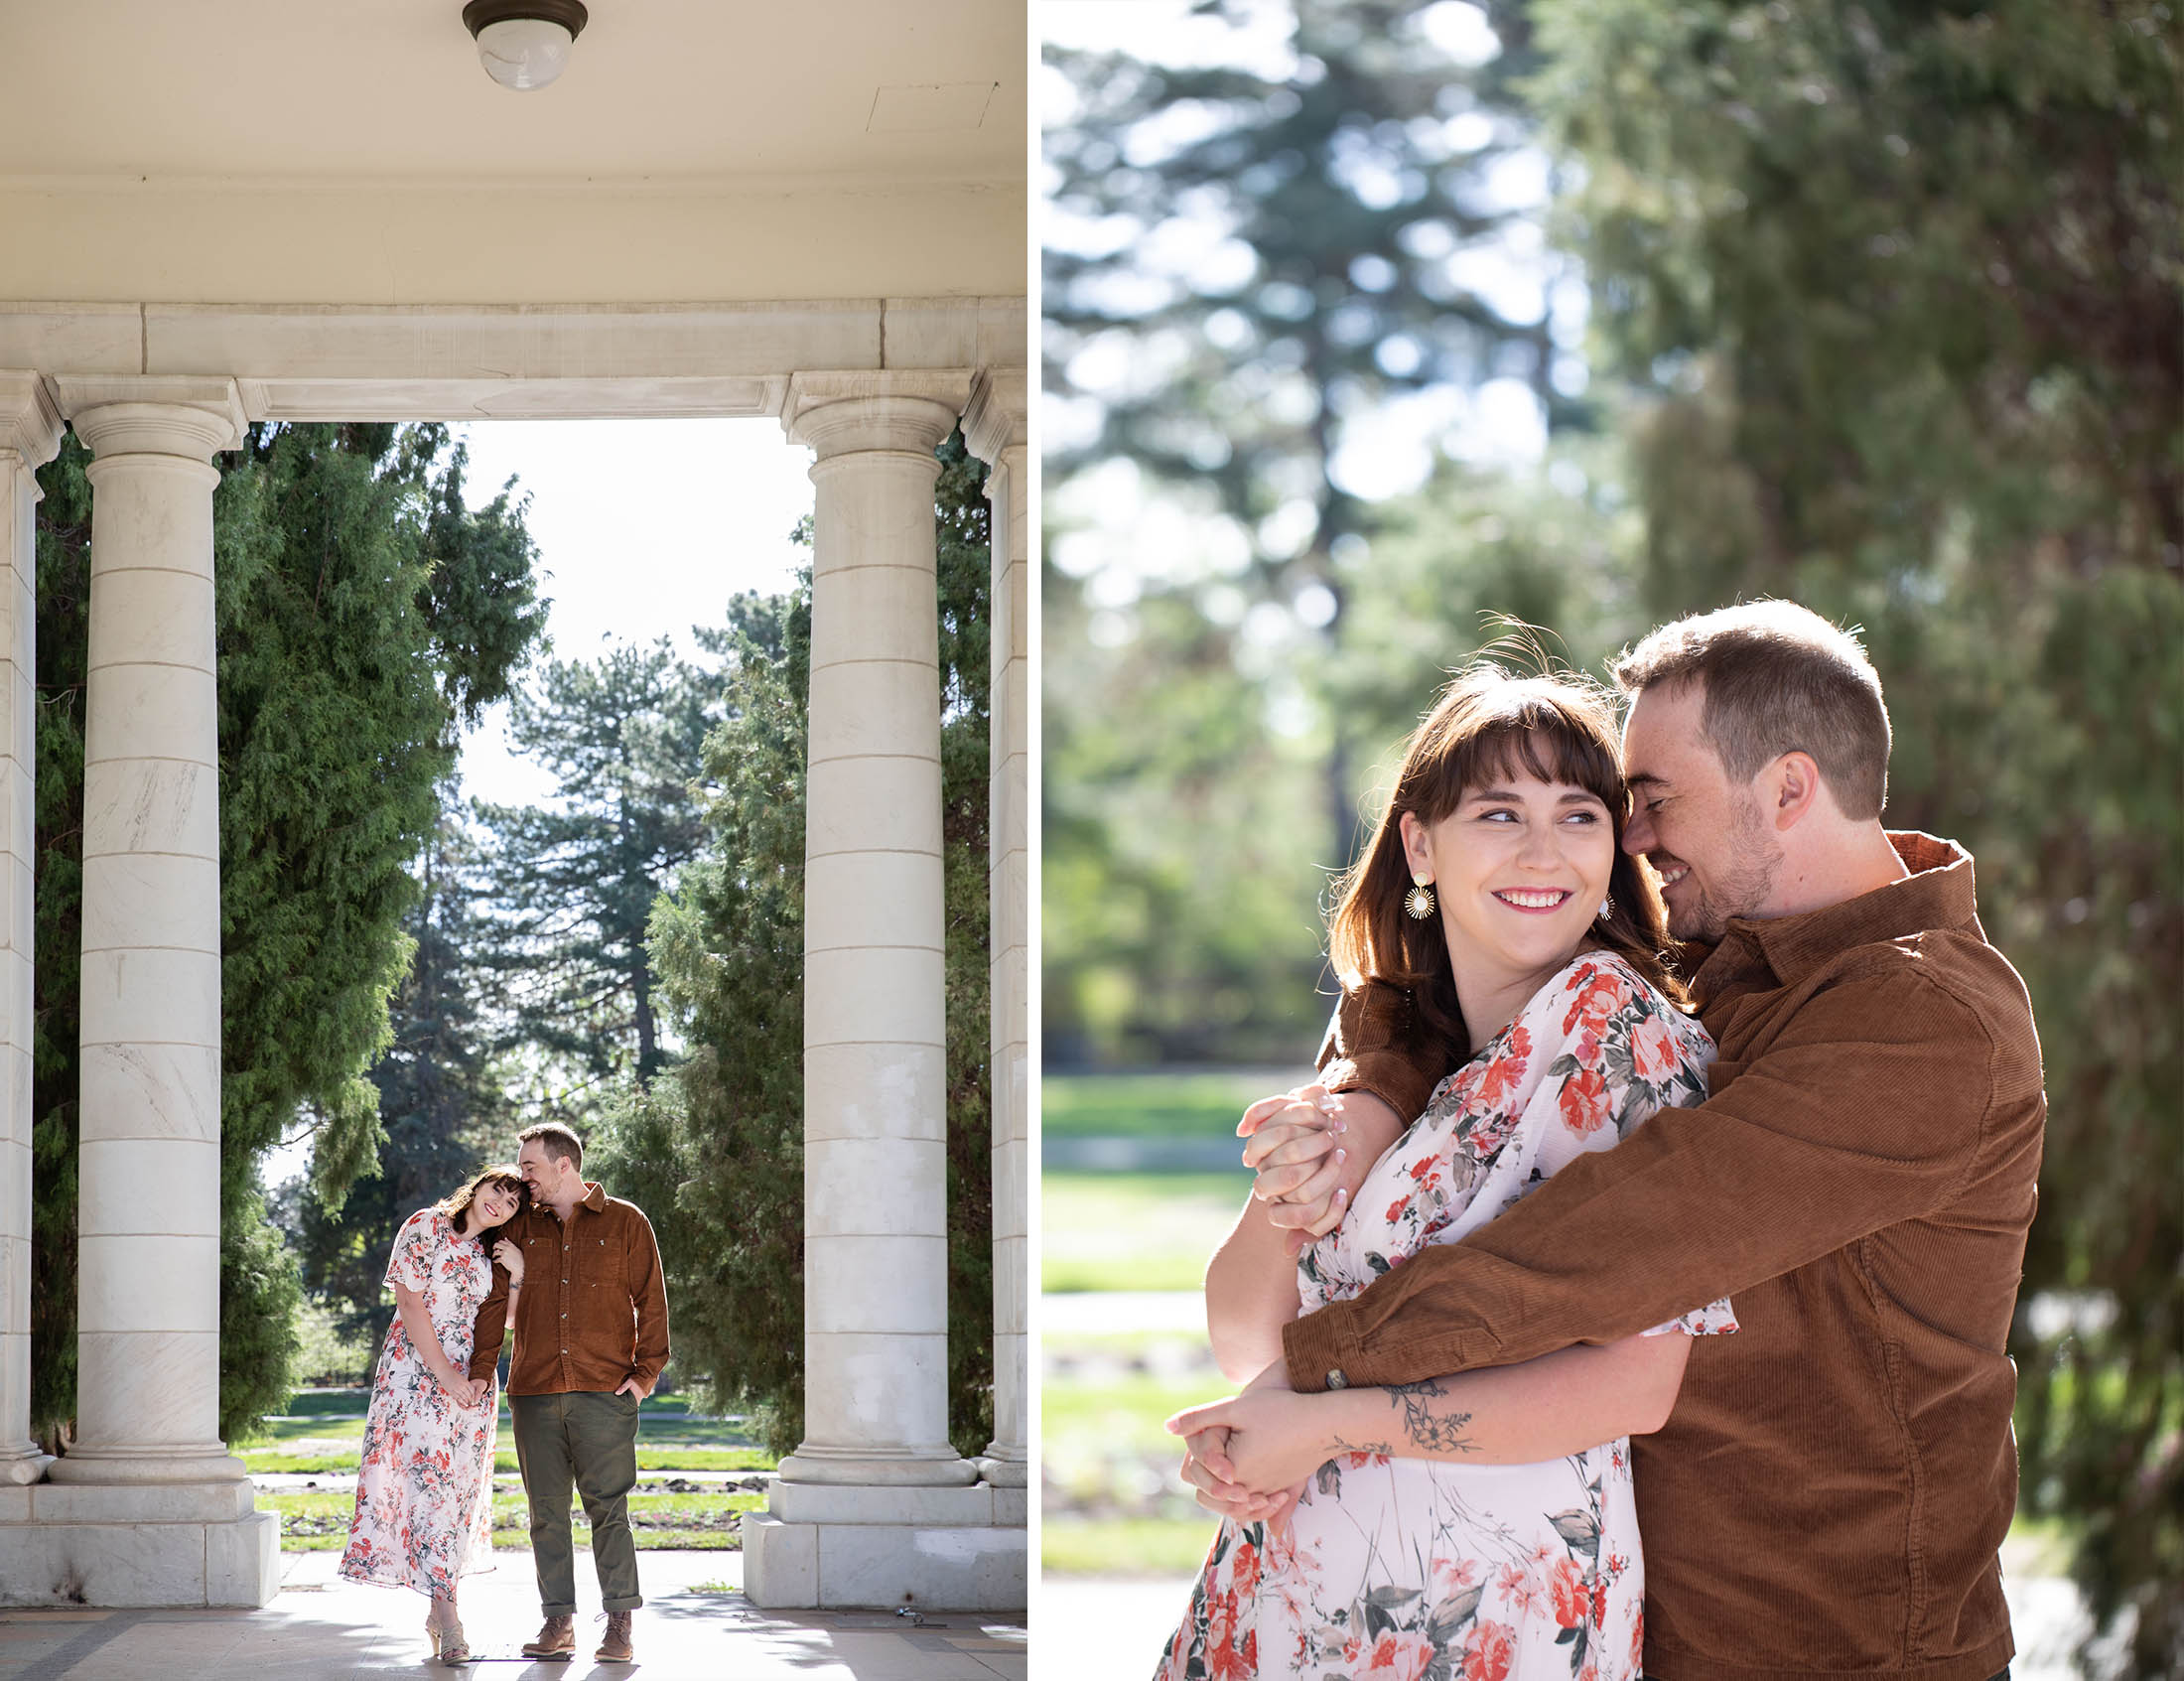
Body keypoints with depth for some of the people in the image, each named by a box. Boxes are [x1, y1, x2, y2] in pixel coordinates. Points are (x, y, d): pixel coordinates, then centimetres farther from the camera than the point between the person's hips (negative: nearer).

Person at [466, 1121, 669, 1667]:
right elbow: (495, 1304, 13)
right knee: (546, 1513, 3)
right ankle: (558, 1625, 9)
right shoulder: (521, 1228, 14)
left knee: (608, 1509, -6)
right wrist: (480, 1373, 3)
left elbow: (652, 1302, 5)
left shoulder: (626, 1223, 5)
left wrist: (644, 1373, -3)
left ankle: (619, 1627, -3)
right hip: (534, 1395, 3)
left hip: (604, 1394, -3)